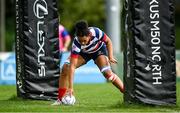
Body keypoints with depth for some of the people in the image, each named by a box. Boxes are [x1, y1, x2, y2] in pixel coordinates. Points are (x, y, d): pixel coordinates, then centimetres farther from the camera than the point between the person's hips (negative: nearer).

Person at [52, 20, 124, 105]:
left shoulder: (96, 32, -37)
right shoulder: (76, 44, -38)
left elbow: (108, 41, -14)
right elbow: (72, 66, -39)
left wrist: (110, 57, -22)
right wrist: (70, 87, -43)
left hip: (99, 49, 0)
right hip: (83, 52, 1)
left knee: (107, 73, -22)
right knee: (65, 68, -20)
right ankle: (60, 99, -11)